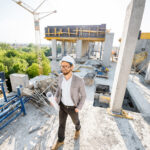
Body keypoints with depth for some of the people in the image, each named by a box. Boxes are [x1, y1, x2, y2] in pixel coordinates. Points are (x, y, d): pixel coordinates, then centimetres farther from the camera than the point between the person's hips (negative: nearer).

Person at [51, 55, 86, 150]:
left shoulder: (79, 81, -31)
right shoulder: (61, 76, -17)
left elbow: (83, 95, -15)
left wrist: (79, 108, -14)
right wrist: (56, 98, -6)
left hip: (73, 107, -3)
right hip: (63, 105, 3)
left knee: (75, 121, 27)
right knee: (61, 123, 20)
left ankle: (78, 129, 64)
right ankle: (60, 141, 48)